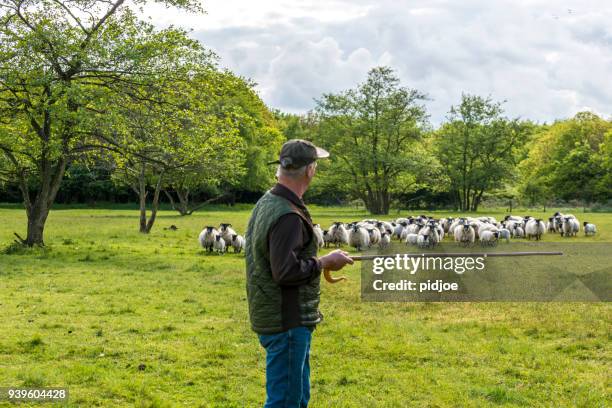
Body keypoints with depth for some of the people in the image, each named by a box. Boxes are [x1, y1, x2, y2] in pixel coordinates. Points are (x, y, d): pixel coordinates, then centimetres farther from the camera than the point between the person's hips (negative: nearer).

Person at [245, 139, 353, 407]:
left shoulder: (266, 203, 9)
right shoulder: (288, 216, -22)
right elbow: (286, 271, -26)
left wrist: (319, 260, 14)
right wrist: (325, 262, -14)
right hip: (287, 322, -10)